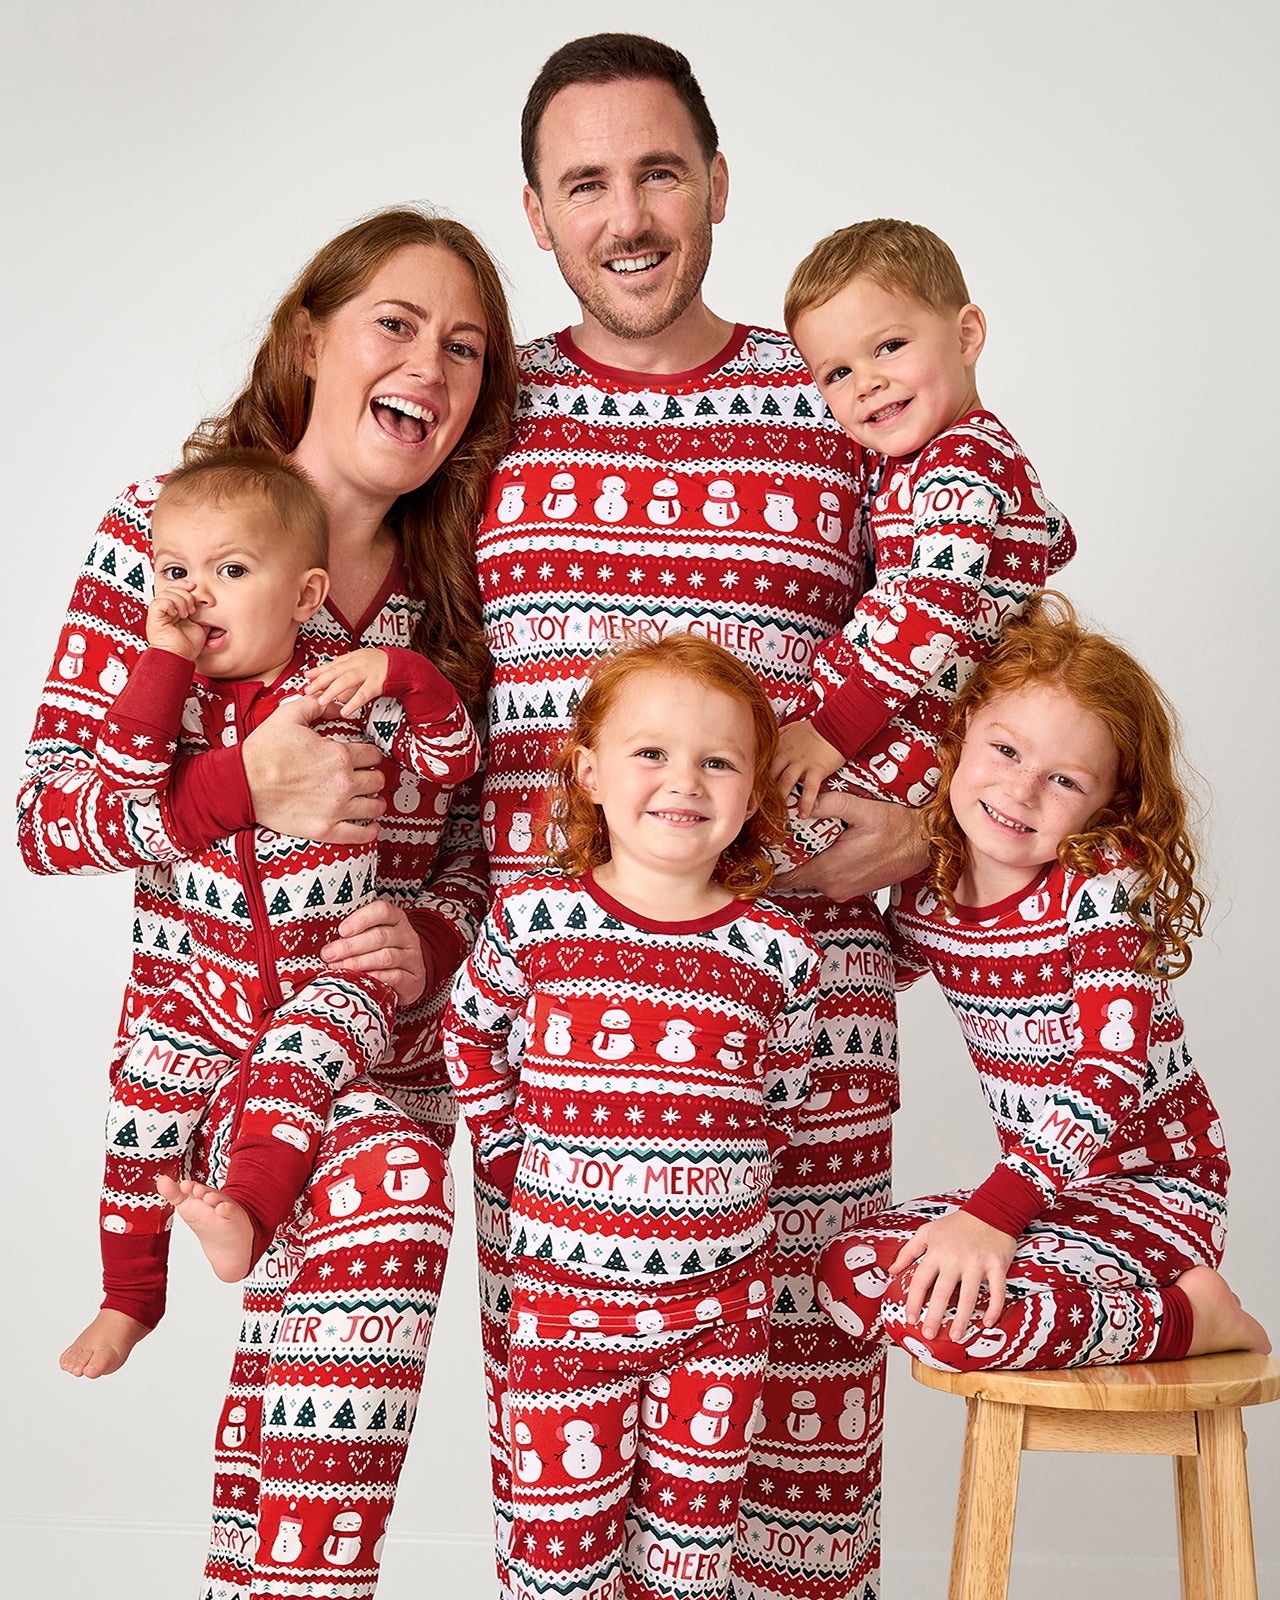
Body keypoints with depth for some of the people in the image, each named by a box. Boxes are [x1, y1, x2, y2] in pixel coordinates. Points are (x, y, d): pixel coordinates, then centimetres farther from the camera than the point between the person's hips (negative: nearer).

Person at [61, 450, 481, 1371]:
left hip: (339, 964, -3)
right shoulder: (175, 694, 1)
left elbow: (453, 760, -10)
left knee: (295, 1061, -31)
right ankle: (129, 1296, 13)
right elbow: (125, 777, -16)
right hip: (218, 969, 4)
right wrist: (165, 661, -20)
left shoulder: (343, 688, -7)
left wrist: (401, 672, -26)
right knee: (143, 1099, -1)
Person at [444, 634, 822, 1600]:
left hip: (719, 1298, 1)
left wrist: (711, 1189, 2)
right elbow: (471, 1036, 12)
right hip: (566, 1293, -1)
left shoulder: (778, 956, -5)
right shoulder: (533, 921, -6)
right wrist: (516, 1160, 7)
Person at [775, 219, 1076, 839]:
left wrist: (833, 729, -26)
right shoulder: (985, 451, 16)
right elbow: (1054, 542, 35)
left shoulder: (960, 461, -16)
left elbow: (936, 613, -27)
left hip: (907, 737, -11)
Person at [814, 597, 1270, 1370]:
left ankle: (1190, 1314, -7)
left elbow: (1112, 1068, -26)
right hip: (1044, 1183, 7)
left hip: (1155, 1184, -7)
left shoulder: (1104, 883, -17)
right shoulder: (927, 889, 0)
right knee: (851, 1272, -10)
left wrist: (992, 1212, -32)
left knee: (942, 1308, -27)